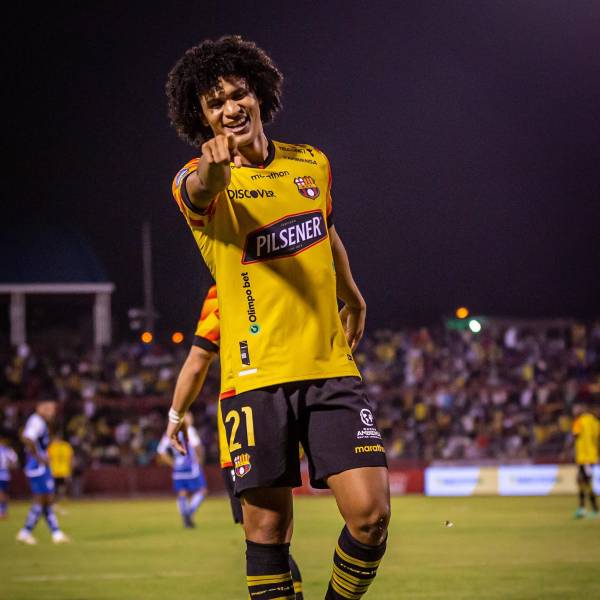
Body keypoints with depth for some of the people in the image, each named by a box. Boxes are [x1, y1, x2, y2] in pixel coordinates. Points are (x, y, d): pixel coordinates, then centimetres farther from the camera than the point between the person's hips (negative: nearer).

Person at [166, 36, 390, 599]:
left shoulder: (311, 164, 11)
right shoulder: (198, 180, -4)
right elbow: (202, 191, -30)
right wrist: (213, 169, -54)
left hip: (331, 368, 3)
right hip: (256, 376, -3)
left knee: (370, 512, -9)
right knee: (267, 526, -4)